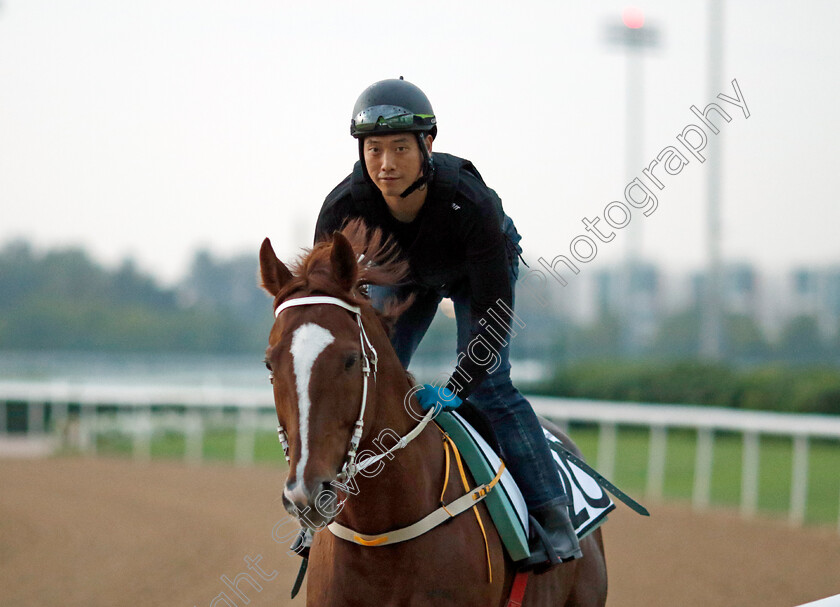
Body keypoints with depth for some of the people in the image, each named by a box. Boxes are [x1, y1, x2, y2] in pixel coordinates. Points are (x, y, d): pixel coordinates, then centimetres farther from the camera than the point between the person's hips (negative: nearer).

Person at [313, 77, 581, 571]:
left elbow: (495, 307, -39)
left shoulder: (469, 202, -43)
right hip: (402, 272, 3)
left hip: (479, 268, -3)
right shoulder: (344, 207, -36)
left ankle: (553, 514, -9)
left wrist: (458, 388, -45)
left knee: (489, 386, -17)